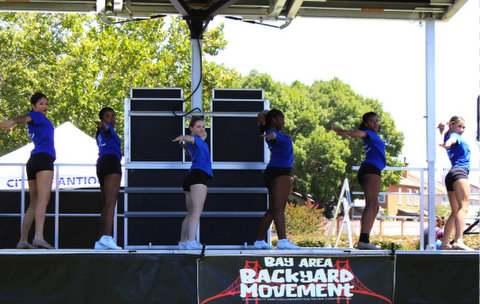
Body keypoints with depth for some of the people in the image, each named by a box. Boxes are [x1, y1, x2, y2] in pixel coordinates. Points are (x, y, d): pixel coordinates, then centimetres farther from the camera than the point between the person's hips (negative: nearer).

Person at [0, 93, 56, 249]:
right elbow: (25, 118, -19)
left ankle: (22, 241, 12)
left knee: (34, 204, 13)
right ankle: (39, 237, -37)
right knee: (43, 200, -22)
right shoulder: (36, 115, 3)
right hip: (43, 158, -10)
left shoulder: (34, 124, 26)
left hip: (33, 161, 10)